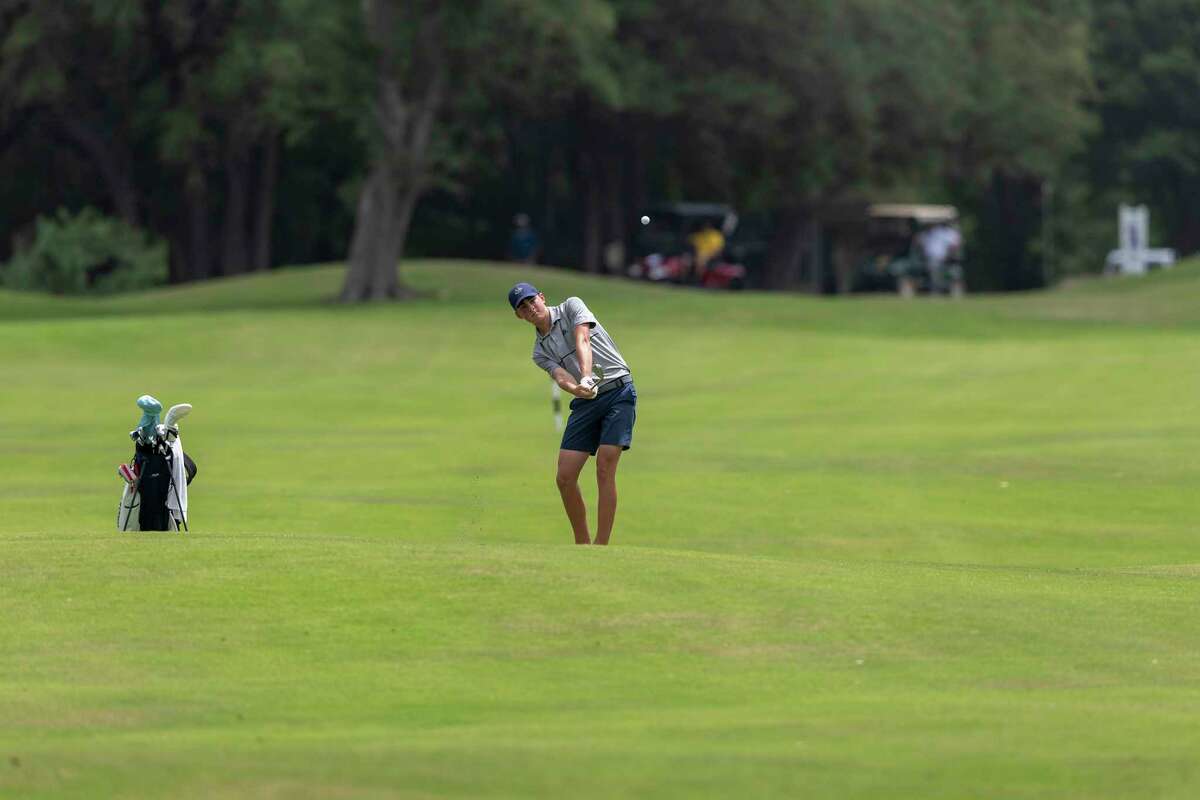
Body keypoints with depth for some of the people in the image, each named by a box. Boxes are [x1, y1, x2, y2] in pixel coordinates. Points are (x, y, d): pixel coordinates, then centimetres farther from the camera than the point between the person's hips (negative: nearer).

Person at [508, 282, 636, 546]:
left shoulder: (571, 307, 2)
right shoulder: (540, 352, 12)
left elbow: (582, 341, -16)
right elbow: (561, 377, -8)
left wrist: (586, 378, -35)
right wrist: (576, 388, -33)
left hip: (618, 392, -6)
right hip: (586, 402, 6)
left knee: (605, 470, -15)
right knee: (565, 477, -3)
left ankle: (601, 546, -14)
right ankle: (582, 545, 10)